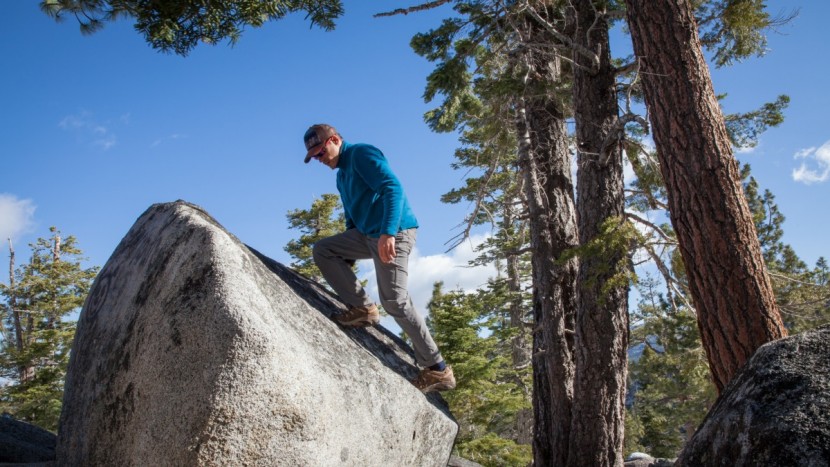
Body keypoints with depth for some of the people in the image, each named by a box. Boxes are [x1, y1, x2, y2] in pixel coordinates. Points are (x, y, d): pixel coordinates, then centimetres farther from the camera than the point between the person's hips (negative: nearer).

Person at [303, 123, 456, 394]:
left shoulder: (361, 154, -8)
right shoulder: (342, 176, 21)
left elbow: (393, 188, -21)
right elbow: (353, 217, 29)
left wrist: (387, 233, -31)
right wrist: (348, 258, 28)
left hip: (394, 234, -9)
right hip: (367, 234, 9)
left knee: (395, 301, -13)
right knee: (322, 250, 6)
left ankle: (438, 370, -4)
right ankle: (362, 308, 1)